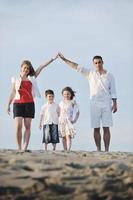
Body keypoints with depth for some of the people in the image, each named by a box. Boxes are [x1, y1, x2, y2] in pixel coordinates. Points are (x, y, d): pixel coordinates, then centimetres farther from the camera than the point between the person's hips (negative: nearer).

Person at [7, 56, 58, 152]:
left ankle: (25, 148, -4)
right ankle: (19, 148, -7)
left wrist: (52, 59, 6)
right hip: (18, 103, -2)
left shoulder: (32, 78, 12)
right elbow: (13, 93, 13)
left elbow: (41, 67, 9)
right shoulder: (15, 79, 11)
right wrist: (8, 104, 7)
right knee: (18, 126, -11)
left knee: (27, 126, -2)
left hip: (29, 104, 2)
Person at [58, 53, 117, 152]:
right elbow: (76, 67, 5)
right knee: (96, 128, 0)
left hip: (106, 104, -1)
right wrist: (64, 59, 1)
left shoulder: (109, 76, 5)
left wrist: (114, 104, -3)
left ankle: (106, 150, -3)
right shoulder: (90, 73, 7)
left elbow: (113, 91, 4)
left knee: (106, 128, -4)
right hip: (95, 104, 1)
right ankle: (98, 150, 4)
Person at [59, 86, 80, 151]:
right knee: (64, 137, 5)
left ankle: (68, 149, -23)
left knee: (68, 136, -16)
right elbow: (59, 112, 20)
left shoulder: (73, 102, 2)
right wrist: (59, 119, 8)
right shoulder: (61, 103, 13)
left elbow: (76, 112, 1)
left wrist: (73, 120, -6)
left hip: (69, 121, -4)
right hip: (62, 121, 4)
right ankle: (65, 150, 10)